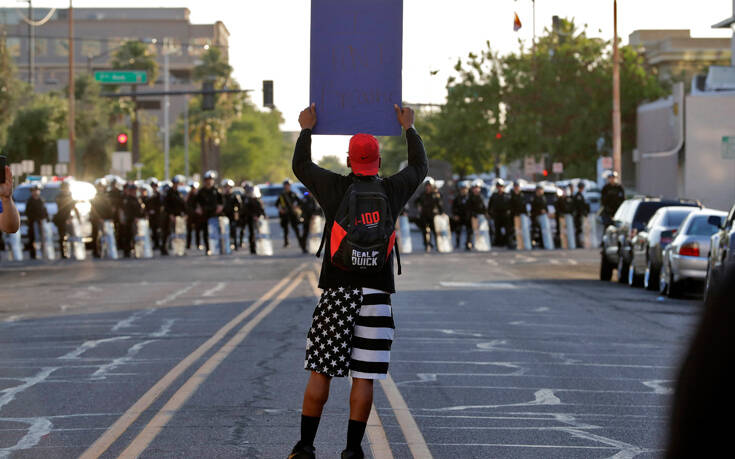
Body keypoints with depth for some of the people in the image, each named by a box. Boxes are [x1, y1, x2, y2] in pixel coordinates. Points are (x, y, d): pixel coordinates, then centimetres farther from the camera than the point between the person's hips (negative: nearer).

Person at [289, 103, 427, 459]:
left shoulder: (334, 188, 1)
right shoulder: (393, 190, 4)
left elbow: (300, 165, 19)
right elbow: (420, 166, 25)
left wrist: (306, 128, 33)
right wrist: (408, 127, 38)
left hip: (336, 292, 0)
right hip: (376, 293, 0)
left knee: (320, 370, 4)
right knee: (363, 376, 1)